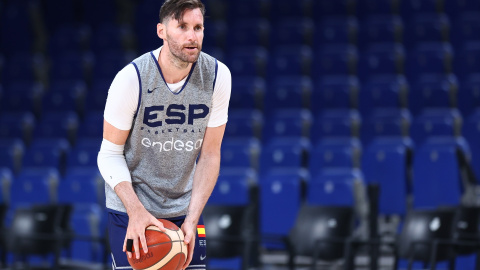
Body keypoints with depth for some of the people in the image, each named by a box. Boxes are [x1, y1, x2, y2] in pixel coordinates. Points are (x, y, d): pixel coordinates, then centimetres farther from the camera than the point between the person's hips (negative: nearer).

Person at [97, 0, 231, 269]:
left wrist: (192, 219, -13)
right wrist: (135, 211, -25)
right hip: (130, 208, -3)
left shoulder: (218, 76, -10)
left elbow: (209, 155, -5)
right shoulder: (130, 79, -17)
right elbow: (110, 154, -11)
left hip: (185, 209, 3)